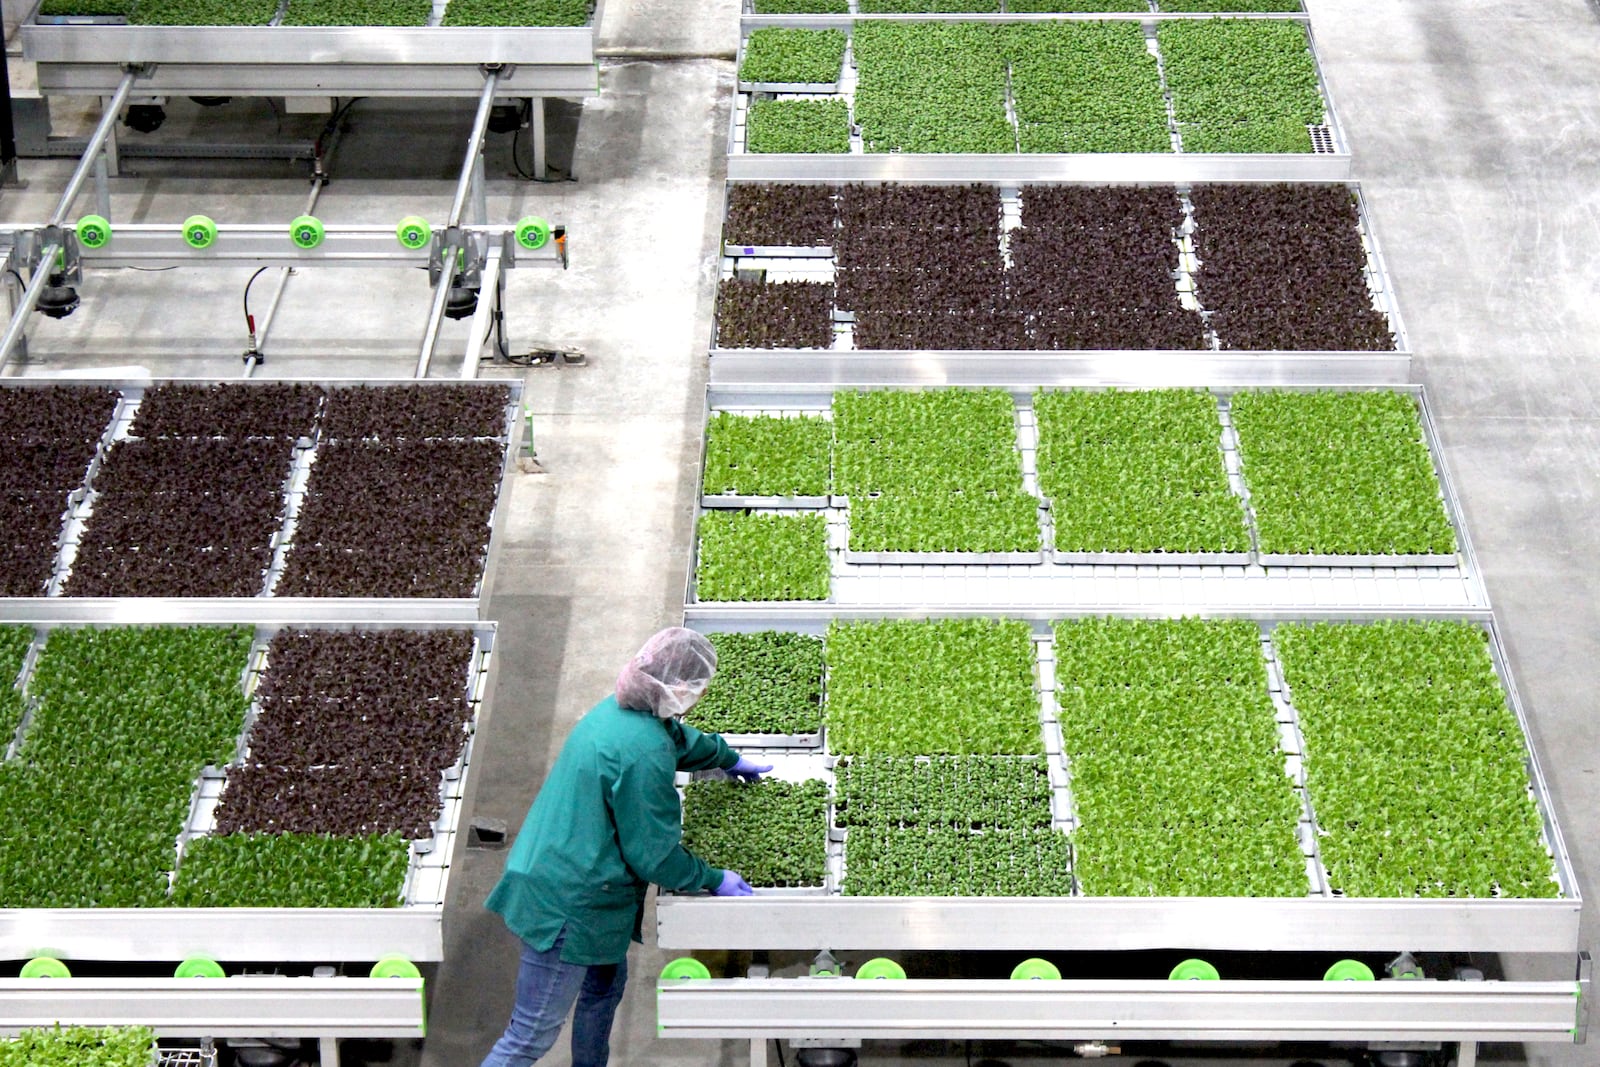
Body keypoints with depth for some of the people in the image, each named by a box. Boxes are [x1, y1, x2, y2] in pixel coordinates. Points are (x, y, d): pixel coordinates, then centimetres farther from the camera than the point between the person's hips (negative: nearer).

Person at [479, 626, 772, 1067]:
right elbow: (654, 853, -18)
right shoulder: (644, 753, -27)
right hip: (567, 906, -11)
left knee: (606, 985, 28)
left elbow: (681, 739, 29)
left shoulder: (617, 709, 4)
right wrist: (713, 880, -3)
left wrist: (730, 759, 47)